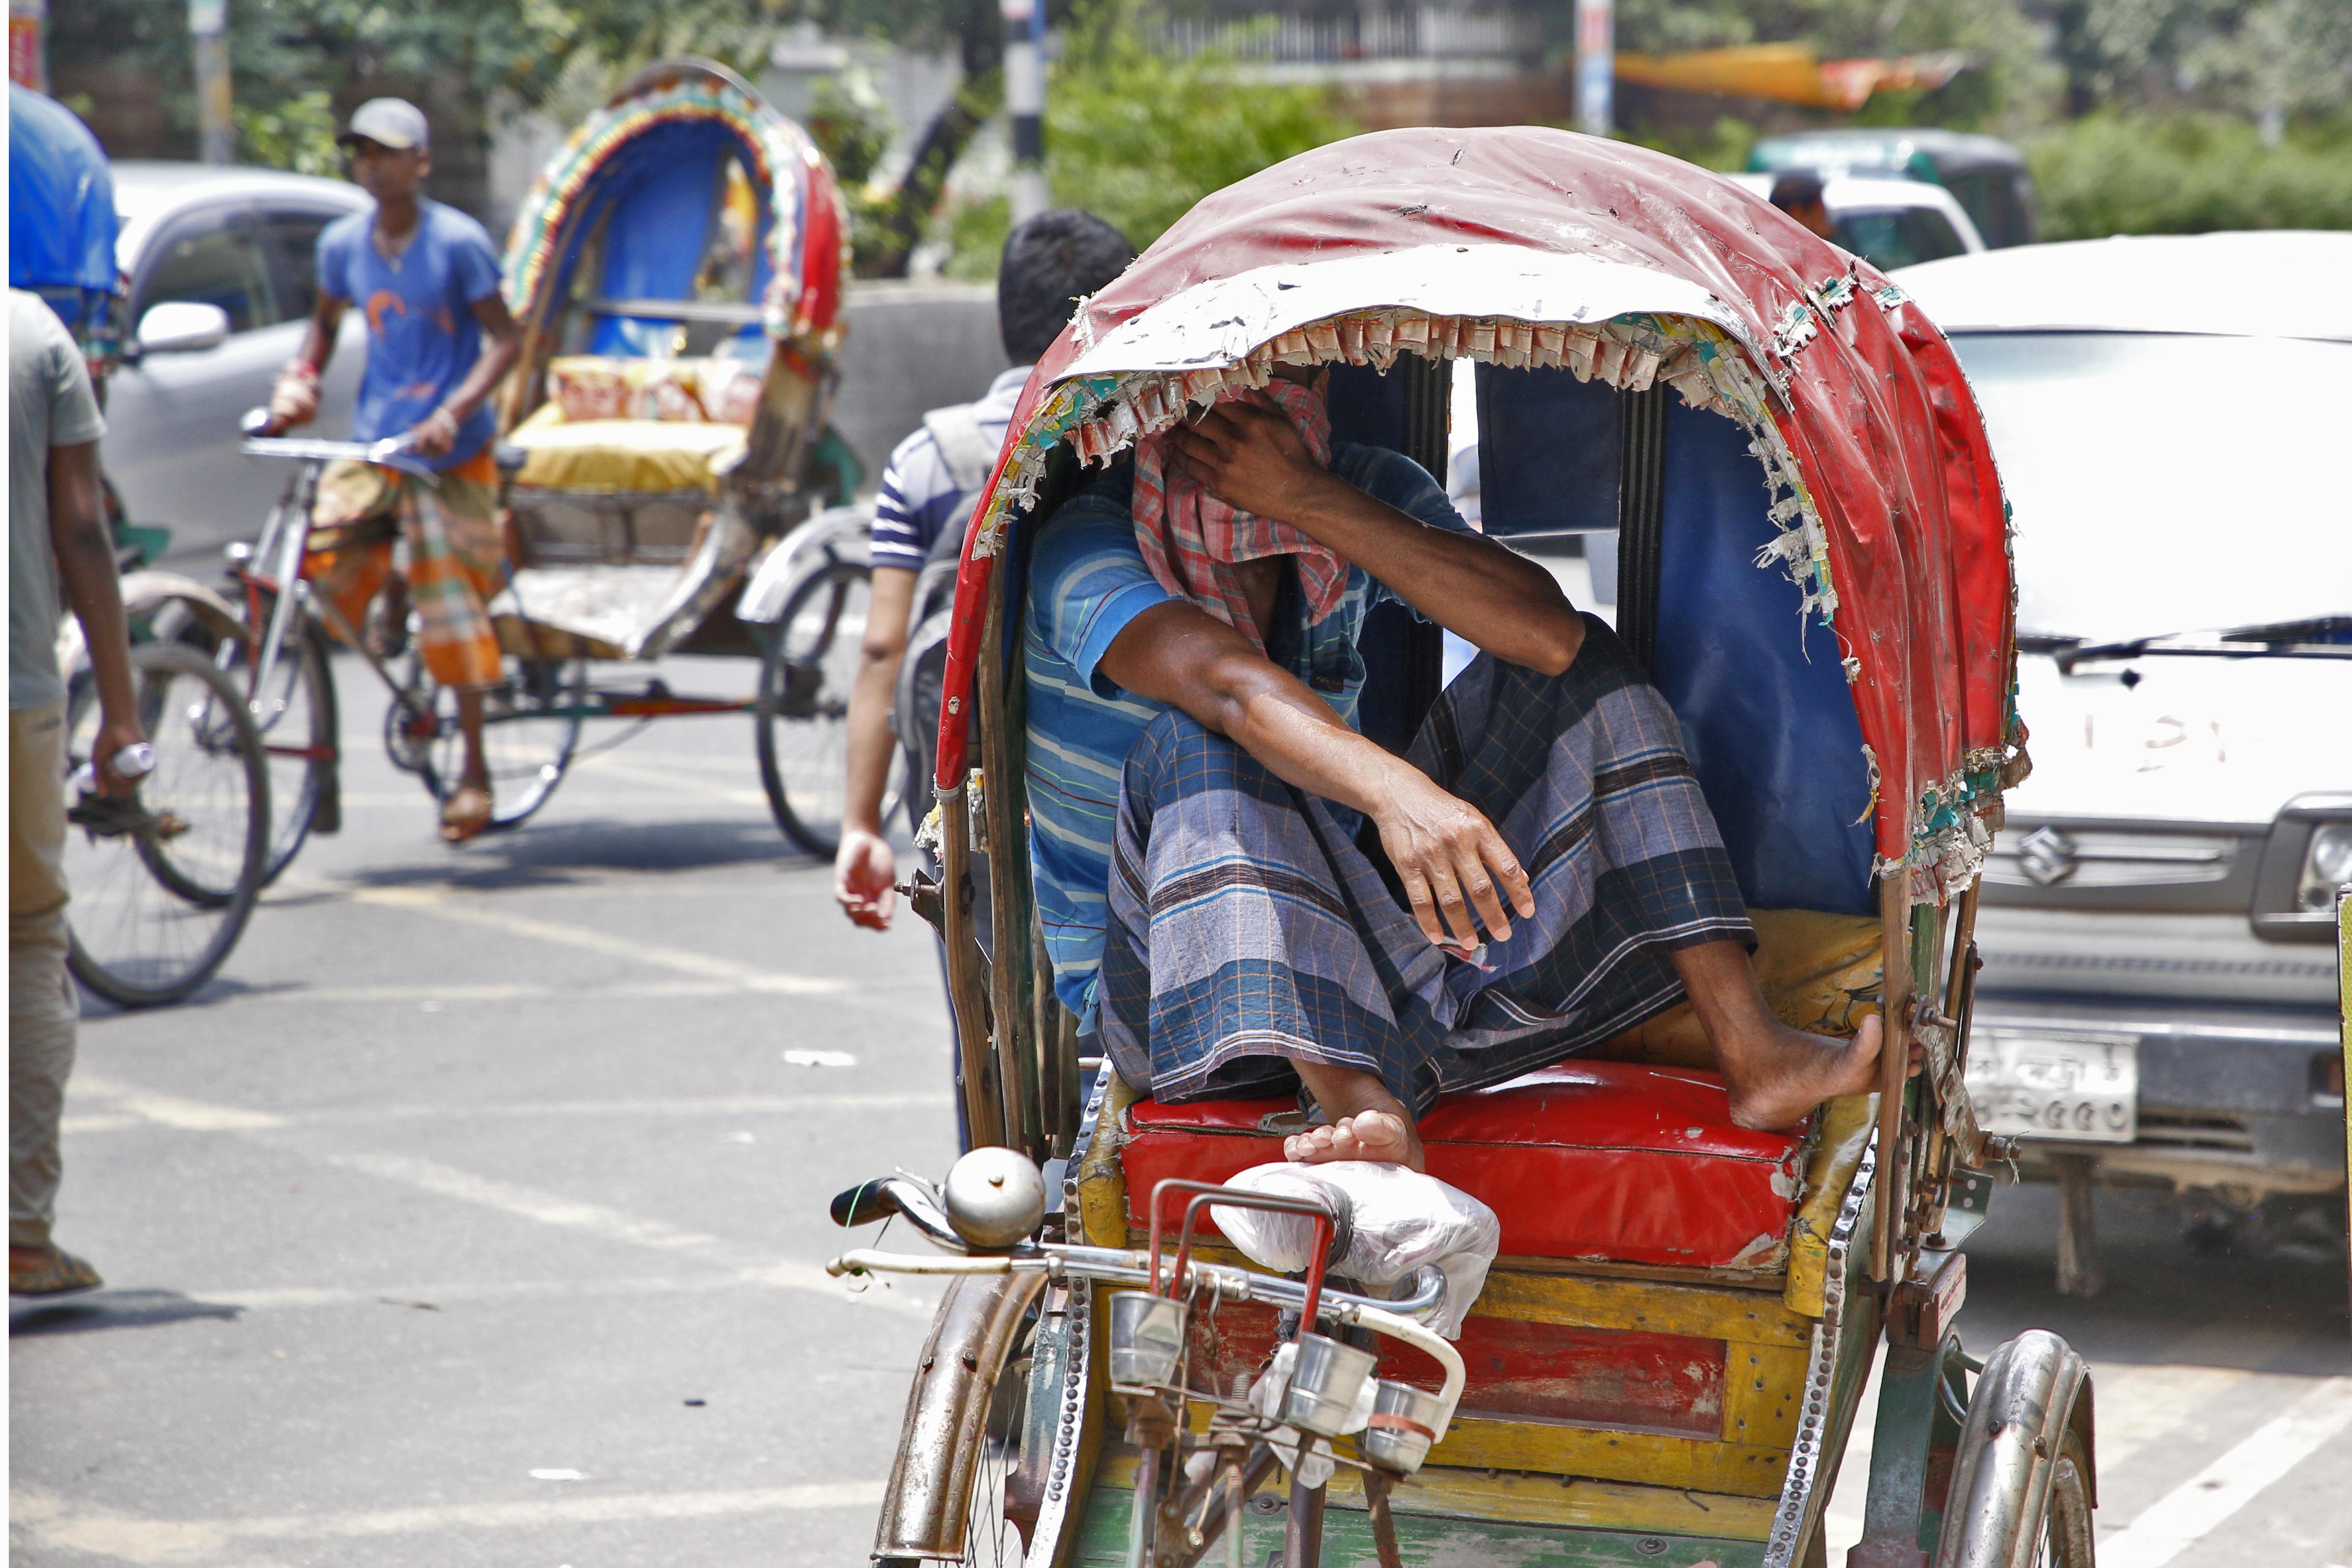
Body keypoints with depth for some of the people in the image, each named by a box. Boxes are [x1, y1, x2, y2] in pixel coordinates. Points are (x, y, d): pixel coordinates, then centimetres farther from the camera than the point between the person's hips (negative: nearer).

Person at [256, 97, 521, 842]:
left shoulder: (458, 242, -10)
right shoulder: (342, 244, 3)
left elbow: (504, 338, -10)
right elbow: (325, 321, 19)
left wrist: (455, 412, -23)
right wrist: (298, 380, -1)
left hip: (449, 449, -4)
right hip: (372, 442, 4)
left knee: (450, 601, -5)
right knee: (321, 559, -18)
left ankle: (475, 770, 5)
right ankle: (392, 575, 18)